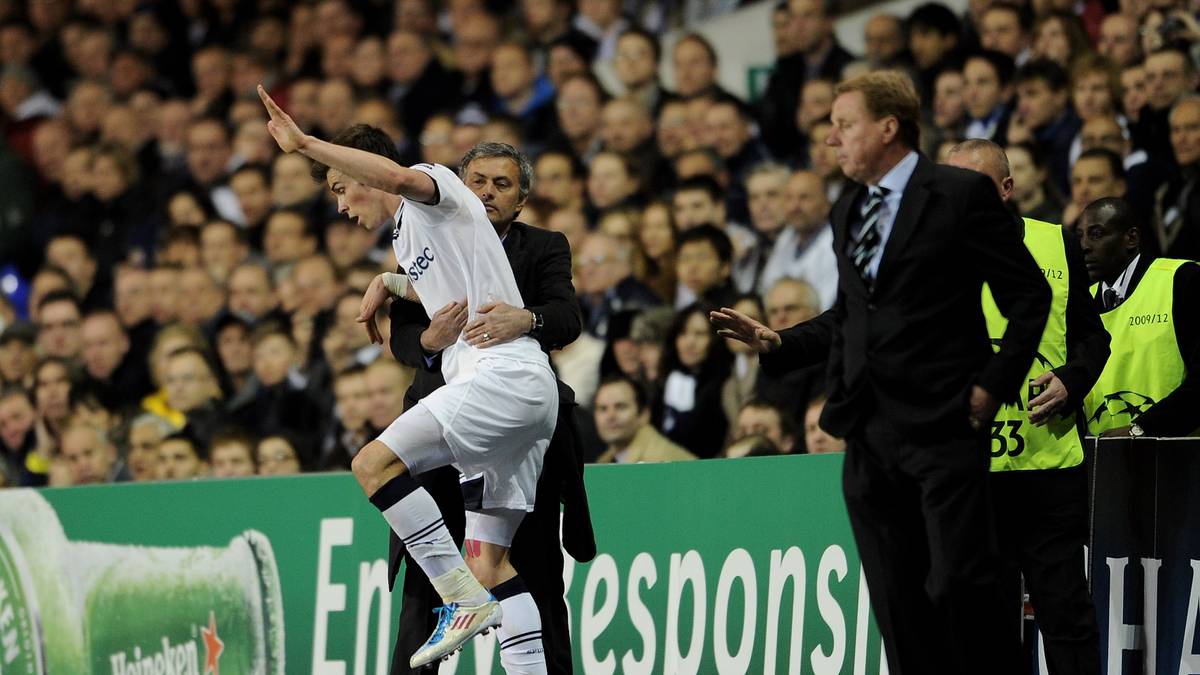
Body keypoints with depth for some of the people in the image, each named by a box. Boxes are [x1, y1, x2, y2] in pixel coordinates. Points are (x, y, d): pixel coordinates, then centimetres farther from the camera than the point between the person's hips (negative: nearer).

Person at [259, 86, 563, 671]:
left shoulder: (435, 187, 0)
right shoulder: (405, 237, 28)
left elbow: (400, 178, -24)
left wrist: (305, 143, -25)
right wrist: (385, 284, 32)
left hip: (507, 375, -10)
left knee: (374, 463, -20)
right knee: (487, 560, 4)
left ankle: (464, 599, -22)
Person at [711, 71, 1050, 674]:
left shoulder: (961, 195, -3)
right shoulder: (847, 211, 18)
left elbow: (1029, 297, -3)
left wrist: (994, 385, -9)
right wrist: (778, 343, 10)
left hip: (942, 425, -7)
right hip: (869, 432, 7)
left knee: (960, 583, -13)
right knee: (896, 602, 6)